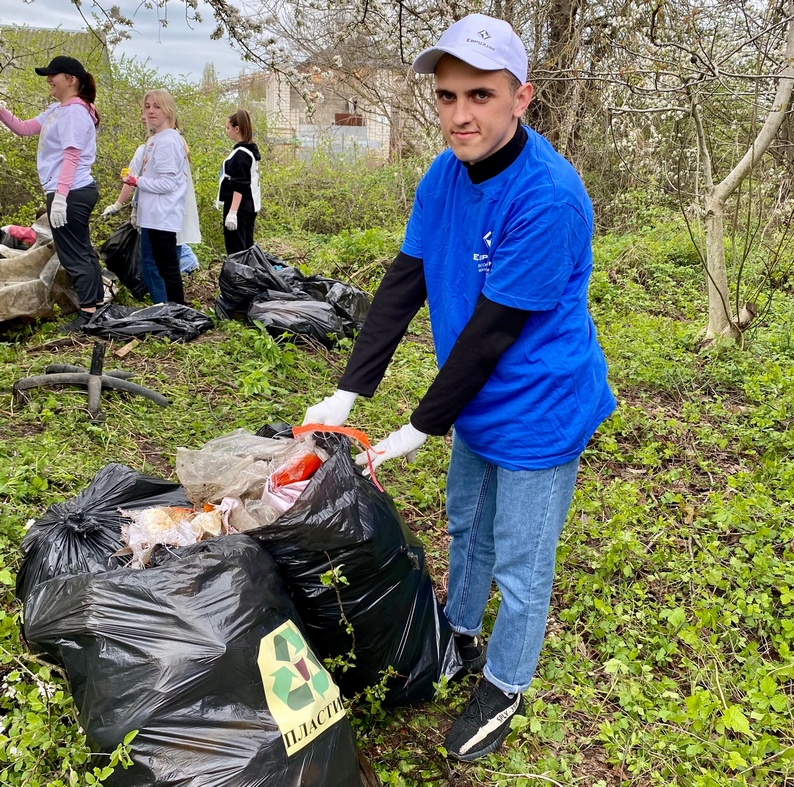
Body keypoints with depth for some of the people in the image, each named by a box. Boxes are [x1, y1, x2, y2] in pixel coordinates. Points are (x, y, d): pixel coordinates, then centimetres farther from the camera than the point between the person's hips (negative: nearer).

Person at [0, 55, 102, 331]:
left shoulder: (75, 111, -14)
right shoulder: (57, 110, 16)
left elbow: (71, 157, -21)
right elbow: (24, 128, 17)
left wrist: (60, 196, -25)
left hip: (71, 193, -10)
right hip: (76, 192, 10)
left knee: (73, 254, -6)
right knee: (82, 251, 14)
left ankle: (88, 314, -2)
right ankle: (96, 305, 21)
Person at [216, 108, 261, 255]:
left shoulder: (240, 153, -15)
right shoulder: (251, 150, 13)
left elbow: (239, 187, -20)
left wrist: (232, 212, -24)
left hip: (238, 206, -10)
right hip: (250, 206, 10)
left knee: (236, 250, -8)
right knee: (246, 247, 13)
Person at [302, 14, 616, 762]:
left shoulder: (548, 196, -28)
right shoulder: (443, 176, -4)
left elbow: (493, 329, -26)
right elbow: (402, 285, -3)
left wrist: (419, 429, -18)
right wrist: (347, 393, -9)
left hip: (539, 413, -7)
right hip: (479, 403, 7)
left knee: (520, 565, 10)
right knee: (466, 529, 25)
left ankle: (502, 687, 34)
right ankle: (458, 637, 49)